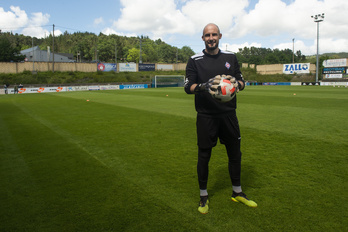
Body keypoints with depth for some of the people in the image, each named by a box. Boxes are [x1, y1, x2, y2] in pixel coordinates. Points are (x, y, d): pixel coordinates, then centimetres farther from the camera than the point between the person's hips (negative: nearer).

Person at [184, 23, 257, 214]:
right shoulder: (195, 60, 1)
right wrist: (203, 86, -25)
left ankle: (237, 192, 32)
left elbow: (241, 81, 12)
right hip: (205, 116, -3)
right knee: (204, 156, 4)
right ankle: (203, 196, 24)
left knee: (235, 153, 11)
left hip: (228, 114, 3)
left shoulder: (230, 57, 9)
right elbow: (188, 87, -5)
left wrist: (237, 84, -12)